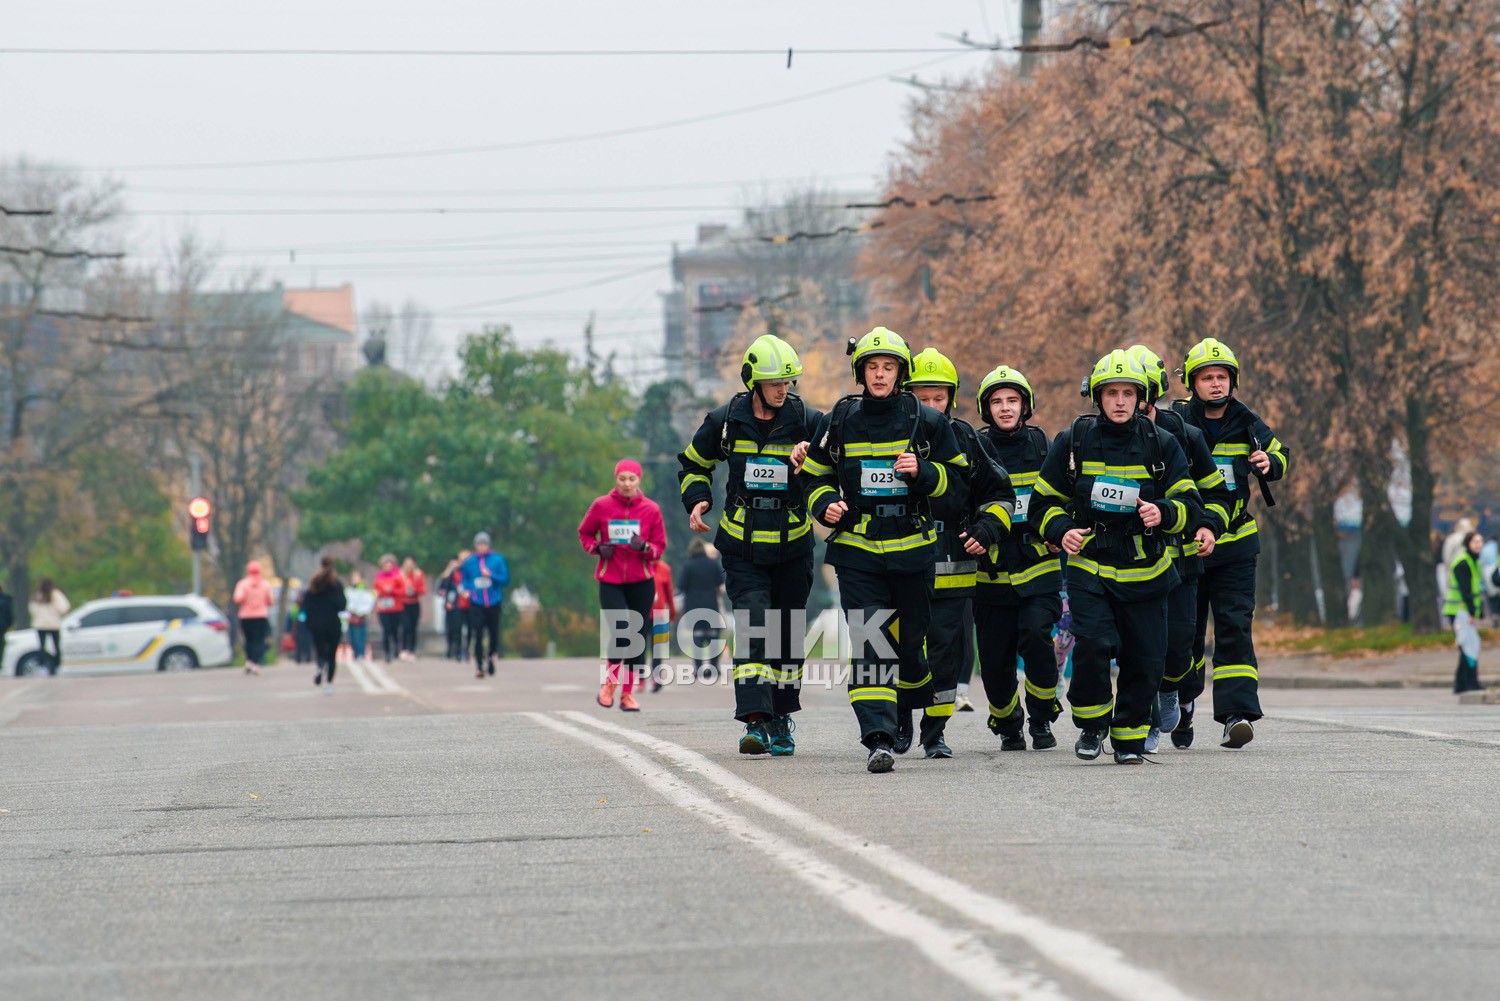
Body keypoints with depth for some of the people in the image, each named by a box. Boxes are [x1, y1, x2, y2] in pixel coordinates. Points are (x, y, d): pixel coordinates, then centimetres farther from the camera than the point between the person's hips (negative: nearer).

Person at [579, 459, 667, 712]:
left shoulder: (651, 509, 0)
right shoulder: (601, 506, -1)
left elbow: (660, 546, 5)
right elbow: (584, 533, 13)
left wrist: (645, 547, -17)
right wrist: (597, 548, -7)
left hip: (642, 582, 2)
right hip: (611, 581, -2)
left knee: (638, 638, 2)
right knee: (621, 632, -16)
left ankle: (628, 693, 14)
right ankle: (610, 683, 9)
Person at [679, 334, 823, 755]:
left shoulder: (808, 421, -3)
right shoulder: (725, 421, 0)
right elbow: (693, 463, 17)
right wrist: (697, 501, -1)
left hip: (793, 546, 1)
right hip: (743, 547, -1)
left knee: (787, 635, 8)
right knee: (753, 628, -15)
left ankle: (781, 721, 22)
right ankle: (756, 722, -22)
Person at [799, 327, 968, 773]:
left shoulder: (926, 421, 1)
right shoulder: (840, 421, 4)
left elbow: (955, 475, 8)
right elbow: (815, 475, 16)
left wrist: (922, 473, -12)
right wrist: (826, 504, -4)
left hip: (912, 548, 0)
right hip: (857, 549, 0)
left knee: (910, 639, 8)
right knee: (868, 642, -12)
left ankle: (904, 711, 36)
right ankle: (878, 737, -18)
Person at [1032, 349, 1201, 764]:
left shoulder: (1161, 445, 2)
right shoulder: (1073, 442, 2)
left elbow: (1189, 504, 5)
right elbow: (1044, 500, 11)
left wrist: (1163, 513, -17)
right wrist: (1061, 531, -8)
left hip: (1145, 572, 1)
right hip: (1088, 564, -1)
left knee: (1145, 660, 1)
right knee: (1093, 643, -20)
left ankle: (1129, 736, 21)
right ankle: (1091, 724, 2)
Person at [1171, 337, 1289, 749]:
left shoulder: (1247, 424, 3)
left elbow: (1279, 453, 18)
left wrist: (1269, 463, -4)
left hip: (1234, 545, 1)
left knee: (1234, 626, -10)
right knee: (1185, 630, 7)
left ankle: (1237, 713, -16)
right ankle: (1182, 703, 29)